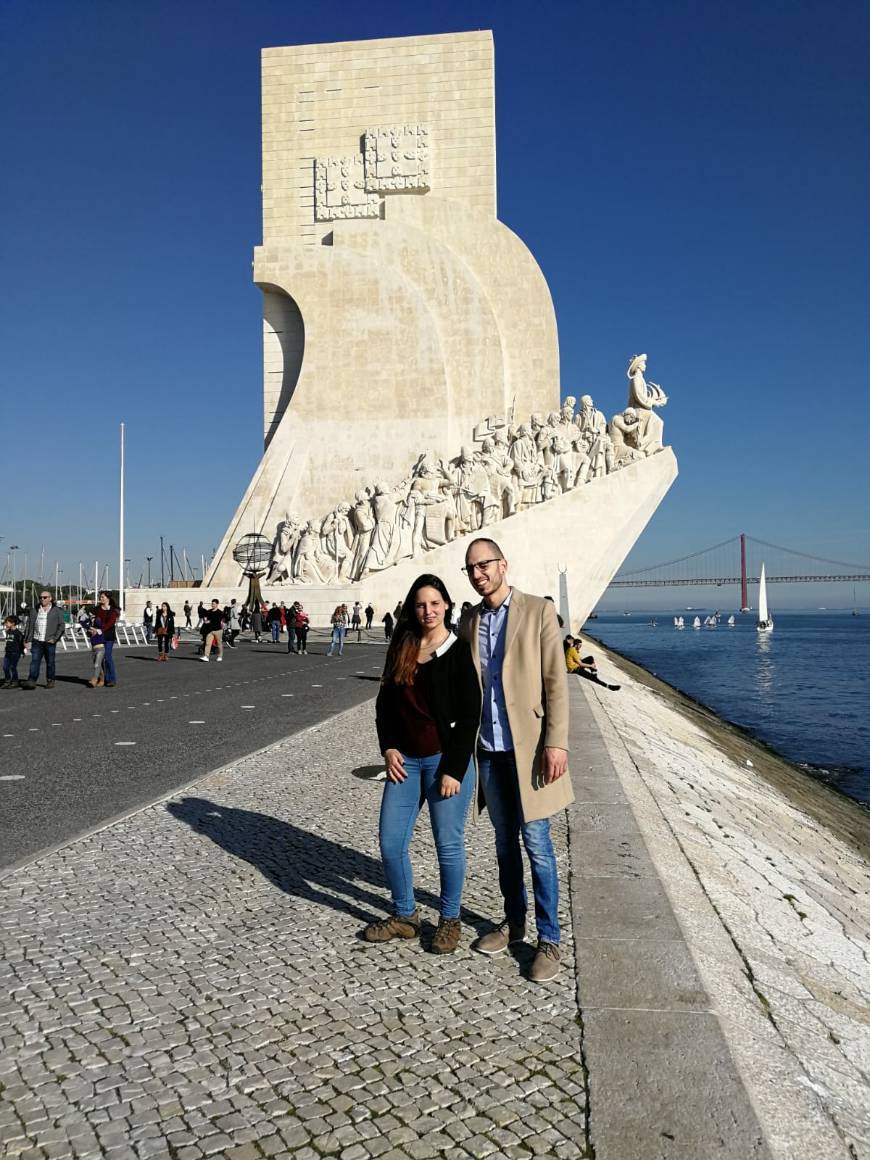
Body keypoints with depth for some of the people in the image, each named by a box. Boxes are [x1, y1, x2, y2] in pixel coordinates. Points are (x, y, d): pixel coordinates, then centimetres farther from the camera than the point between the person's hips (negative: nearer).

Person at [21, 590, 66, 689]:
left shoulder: (56, 611, 2)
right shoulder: (35, 611, 12)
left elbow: (61, 626, 0)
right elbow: (29, 625, 12)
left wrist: (55, 638, -8)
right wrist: (27, 640, 7)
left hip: (49, 641, -2)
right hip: (37, 641, 2)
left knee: (50, 662, 5)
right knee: (34, 661, -7)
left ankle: (50, 681, 16)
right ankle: (31, 681, -12)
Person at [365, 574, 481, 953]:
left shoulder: (459, 652, -7)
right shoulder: (401, 650, 8)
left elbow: (470, 715, -10)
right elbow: (385, 703, 13)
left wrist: (453, 770, -13)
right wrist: (388, 748, 0)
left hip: (446, 760, -5)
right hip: (405, 759, 5)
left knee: (448, 844, 4)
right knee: (390, 842, 8)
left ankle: (449, 919, 24)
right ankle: (405, 915, 27)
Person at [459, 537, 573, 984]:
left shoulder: (538, 611, -5)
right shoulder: (468, 621, 9)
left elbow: (555, 681, -9)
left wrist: (556, 742, -15)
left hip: (528, 745, -5)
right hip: (488, 748, 5)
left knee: (536, 843, -2)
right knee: (505, 842, 15)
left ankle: (548, 940, 10)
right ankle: (513, 923, 30)